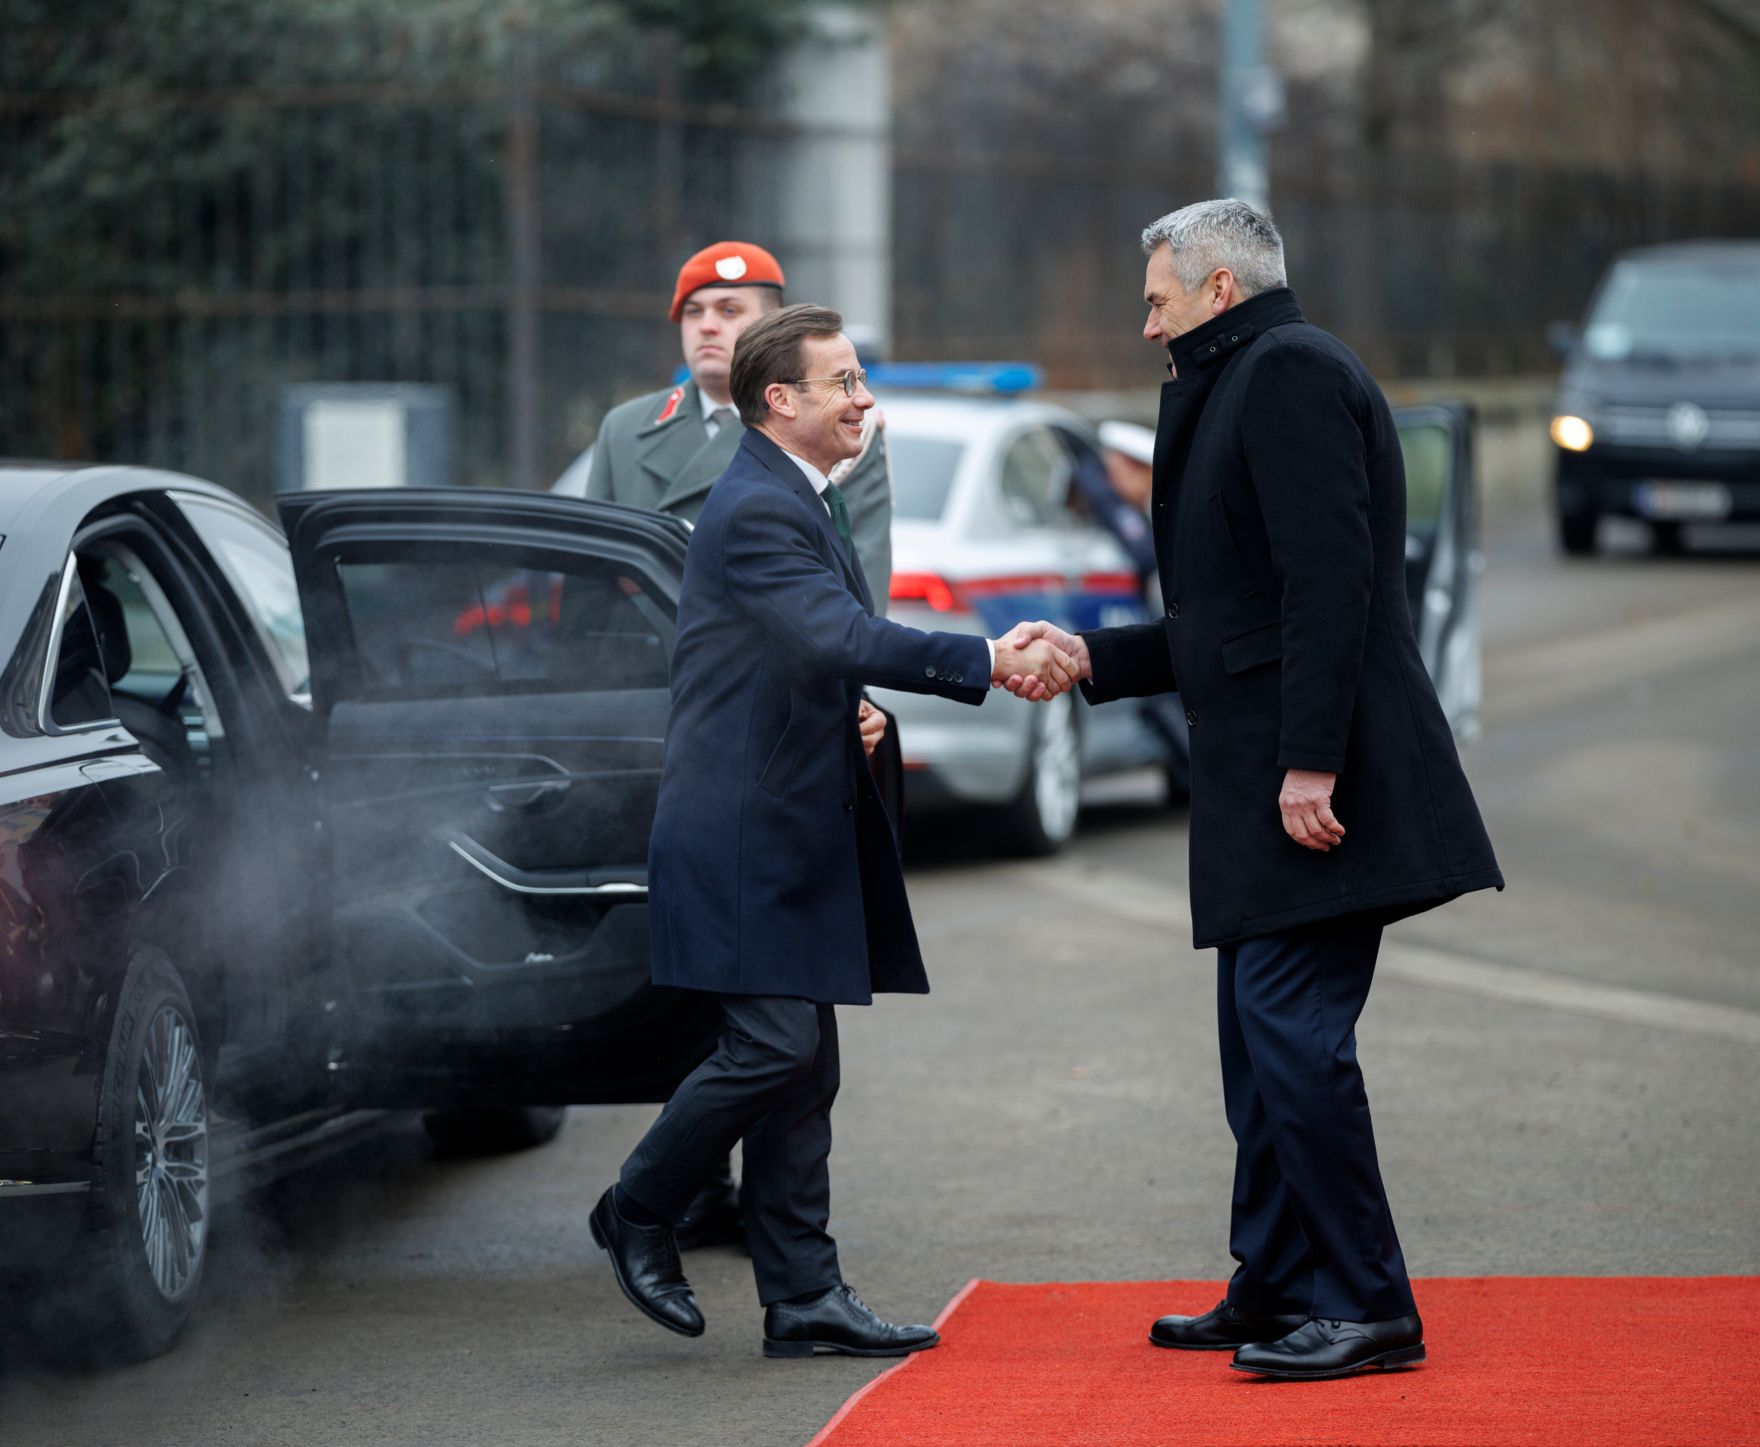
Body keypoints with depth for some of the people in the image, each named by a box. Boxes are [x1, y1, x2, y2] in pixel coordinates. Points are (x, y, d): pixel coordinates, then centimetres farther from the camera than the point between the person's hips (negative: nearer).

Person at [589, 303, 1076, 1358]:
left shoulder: (816, 501, 16)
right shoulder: (756, 512, -17)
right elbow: (846, 637, -29)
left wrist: (861, 718, 7)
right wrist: (992, 662, -31)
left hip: (801, 834, 10)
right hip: (744, 833, -10)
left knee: (805, 1069, 8)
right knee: (775, 1046, -11)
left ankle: (805, 1300, 9)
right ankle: (640, 1214, 9)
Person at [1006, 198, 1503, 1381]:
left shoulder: (1291, 371, -9)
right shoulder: (1247, 385, 23)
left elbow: (1328, 576, -20)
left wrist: (1310, 761, -24)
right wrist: (1093, 658, 23)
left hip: (1314, 784, -11)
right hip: (1261, 781, 11)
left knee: (1292, 1028, -12)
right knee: (1261, 1031, 13)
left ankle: (1368, 1310, -9)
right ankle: (1276, 1293, 19)